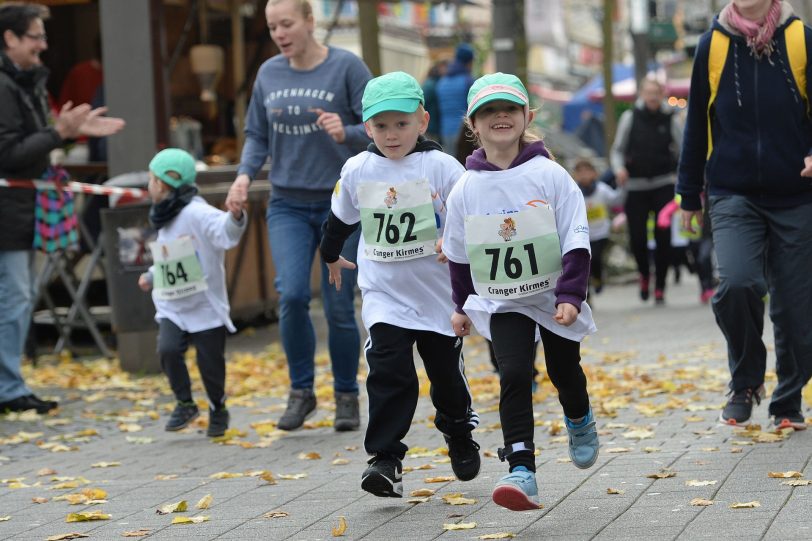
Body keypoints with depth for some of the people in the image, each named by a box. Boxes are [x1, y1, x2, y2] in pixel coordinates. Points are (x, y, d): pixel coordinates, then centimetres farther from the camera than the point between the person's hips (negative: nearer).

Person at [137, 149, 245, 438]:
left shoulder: (196, 213, -15)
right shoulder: (166, 220, 13)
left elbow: (225, 234, -33)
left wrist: (235, 217, -52)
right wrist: (151, 275, 33)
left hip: (206, 308, -6)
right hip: (171, 308, 6)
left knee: (210, 364, 1)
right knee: (168, 349, -17)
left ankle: (218, 410, 27)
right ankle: (184, 403, 0)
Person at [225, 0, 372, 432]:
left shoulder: (346, 67, -6)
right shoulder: (269, 74, 5)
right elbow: (257, 135, 13)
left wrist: (346, 133, -26)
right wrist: (245, 174, -5)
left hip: (341, 204, -2)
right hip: (287, 205, 2)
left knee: (338, 306, 1)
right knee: (292, 294, -15)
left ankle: (347, 397, 20)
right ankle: (301, 391, 4)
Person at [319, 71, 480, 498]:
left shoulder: (441, 167, -11)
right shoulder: (357, 170, -2)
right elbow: (341, 218, 17)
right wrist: (330, 254, 32)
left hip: (438, 292, -1)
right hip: (384, 294, 1)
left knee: (446, 371, 14)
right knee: (389, 374, -14)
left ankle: (459, 434, 40)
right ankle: (385, 458, -13)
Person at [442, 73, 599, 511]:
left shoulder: (550, 175, -13)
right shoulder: (466, 188, -7)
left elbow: (576, 241, -12)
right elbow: (458, 253, 7)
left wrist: (570, 296, -19)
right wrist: (462, 306, 13)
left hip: (554, 298, 0)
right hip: (502, 303, 0)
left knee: (564, 371, 17)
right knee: (514, 376, -16)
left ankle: (580, 421, 52)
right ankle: (521, 471, -20)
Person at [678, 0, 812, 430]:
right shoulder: (712, 45, 3)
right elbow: (697, 123, 11)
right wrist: (689, 195, 12)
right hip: (734, 196, 0)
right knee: (736, 284, -21)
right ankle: (746, 381, 2)